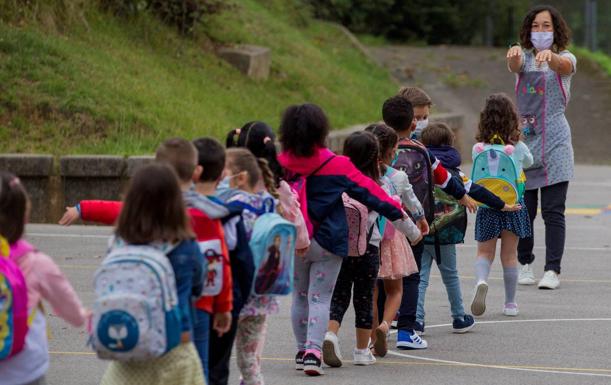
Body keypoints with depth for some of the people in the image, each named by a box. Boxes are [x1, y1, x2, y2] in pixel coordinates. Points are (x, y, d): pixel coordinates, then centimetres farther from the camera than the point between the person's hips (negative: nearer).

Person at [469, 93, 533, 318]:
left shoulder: (478, 149, -5)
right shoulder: (518, 148, -5)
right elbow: (528, 162, 18)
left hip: (487, 206, 0)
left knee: (484, 252, 10)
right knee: (509, 255, 10)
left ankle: (481, 280, -21)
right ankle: (510, 303, 15)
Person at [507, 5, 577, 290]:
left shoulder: (566, 58, 2)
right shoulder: (523, 57, 7)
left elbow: (562, 65, -22)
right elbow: (514, 65, -17)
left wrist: (550, 55, -48)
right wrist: (514, 53, -43)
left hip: (554, 141, -2)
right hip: (523, 138, 2)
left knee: (553, 211, -6)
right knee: (522, 209, 2)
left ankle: (552, 271, -5)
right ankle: (525, 265, 17)